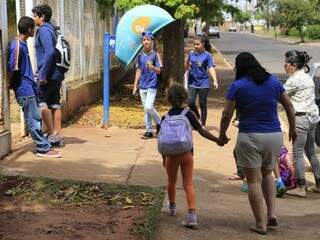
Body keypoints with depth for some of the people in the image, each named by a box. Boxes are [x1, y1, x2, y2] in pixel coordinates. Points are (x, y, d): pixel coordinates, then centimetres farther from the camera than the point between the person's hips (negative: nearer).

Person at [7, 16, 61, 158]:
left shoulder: (23, 44, 14)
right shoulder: (17, 46, -17)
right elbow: (12, 68, -17)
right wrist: (9, 84, -6)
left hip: (29, 87, 9)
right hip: (25, 89, -9)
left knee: (36, 118, 12)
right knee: (33, 120, -4)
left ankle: (43, 145, 19)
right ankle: (43, 148, 0)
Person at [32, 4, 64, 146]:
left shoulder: (44, 30, -11)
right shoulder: (50, 29, 17)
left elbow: (49, 52, -23)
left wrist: (42, 75, -22)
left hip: (49, 74, -9)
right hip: (57, 73, 9)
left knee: (40, 101, -5)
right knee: (54, 104, 9)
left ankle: (52, 134, -5)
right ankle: (58, 136, 12)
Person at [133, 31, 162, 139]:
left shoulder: (155, 55, -5)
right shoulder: (140, 56, 9)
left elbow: (159, 71, -6)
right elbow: (138, 71, 14)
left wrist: (152, 67, -27)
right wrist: (135, 86, 11)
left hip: (152, 85, -5)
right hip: (142, 86, 5)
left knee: (149, 107, -16)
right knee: (146, 109, 8)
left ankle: (159, 123, 10)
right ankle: (149, 131, 15)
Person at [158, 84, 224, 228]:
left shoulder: (165, 118, -2)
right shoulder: (188, 114, -3)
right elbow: (201, 131, -5)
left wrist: (164, 158, 12)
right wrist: (217, 140, 4)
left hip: (171, 155, 0)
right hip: (187, 154, 0)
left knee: (171, 181, 21)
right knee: (188, 184, 1)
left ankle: (172, 207, 40)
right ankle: (192, 215, -13)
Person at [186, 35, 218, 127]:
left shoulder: (207, 55, -6)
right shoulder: (191, 54, 5)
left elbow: (211, 68, -14)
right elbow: (186, 67, 15)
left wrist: (215, 81, -27)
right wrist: (187, 65, -10)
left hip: (203, 83, -3)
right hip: (192, 83, 3)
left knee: (202, 105, 4)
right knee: (190, 102, -7)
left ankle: (203, 124, 17)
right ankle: (197, 117, 20)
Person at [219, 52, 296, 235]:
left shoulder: (238, 86, -7)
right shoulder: (273, 81, 4)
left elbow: (227, 115, -6)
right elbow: (289, 106, 11)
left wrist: (222, 134, 11)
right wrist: (293, 129, 24)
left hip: (250, 137, -4)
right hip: (275, 136, 4)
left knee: (253, 181, 6)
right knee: (267, 174, 25)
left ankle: (261, 224, 9)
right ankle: (272, 213, 13)